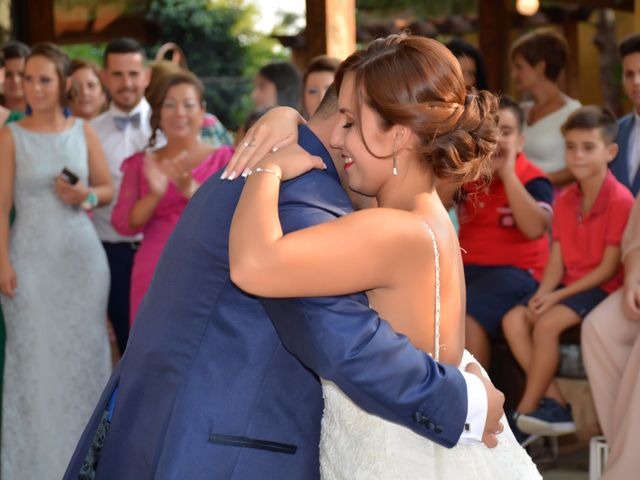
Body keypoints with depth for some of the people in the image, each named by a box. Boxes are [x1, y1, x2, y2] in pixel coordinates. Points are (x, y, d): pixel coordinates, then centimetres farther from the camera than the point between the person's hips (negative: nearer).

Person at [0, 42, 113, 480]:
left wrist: (87, 195, -11)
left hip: (82, 256, 2)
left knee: (84, 353, 7)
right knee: (35, 357, 0)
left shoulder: (83, 132, 5)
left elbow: (109, 189, 11)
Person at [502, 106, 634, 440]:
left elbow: (608, 268, -16)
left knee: (547, 323, -27)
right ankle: (555, 403, -14)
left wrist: (559, 295, -19)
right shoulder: (564, 201, 9)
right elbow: (557, 261, 5)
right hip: (569, 284, 8)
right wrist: (541, 295, -14)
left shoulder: (620, 200, -14)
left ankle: (525, 412, -17)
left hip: (602, 288, -7)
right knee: (513, 320, -12)